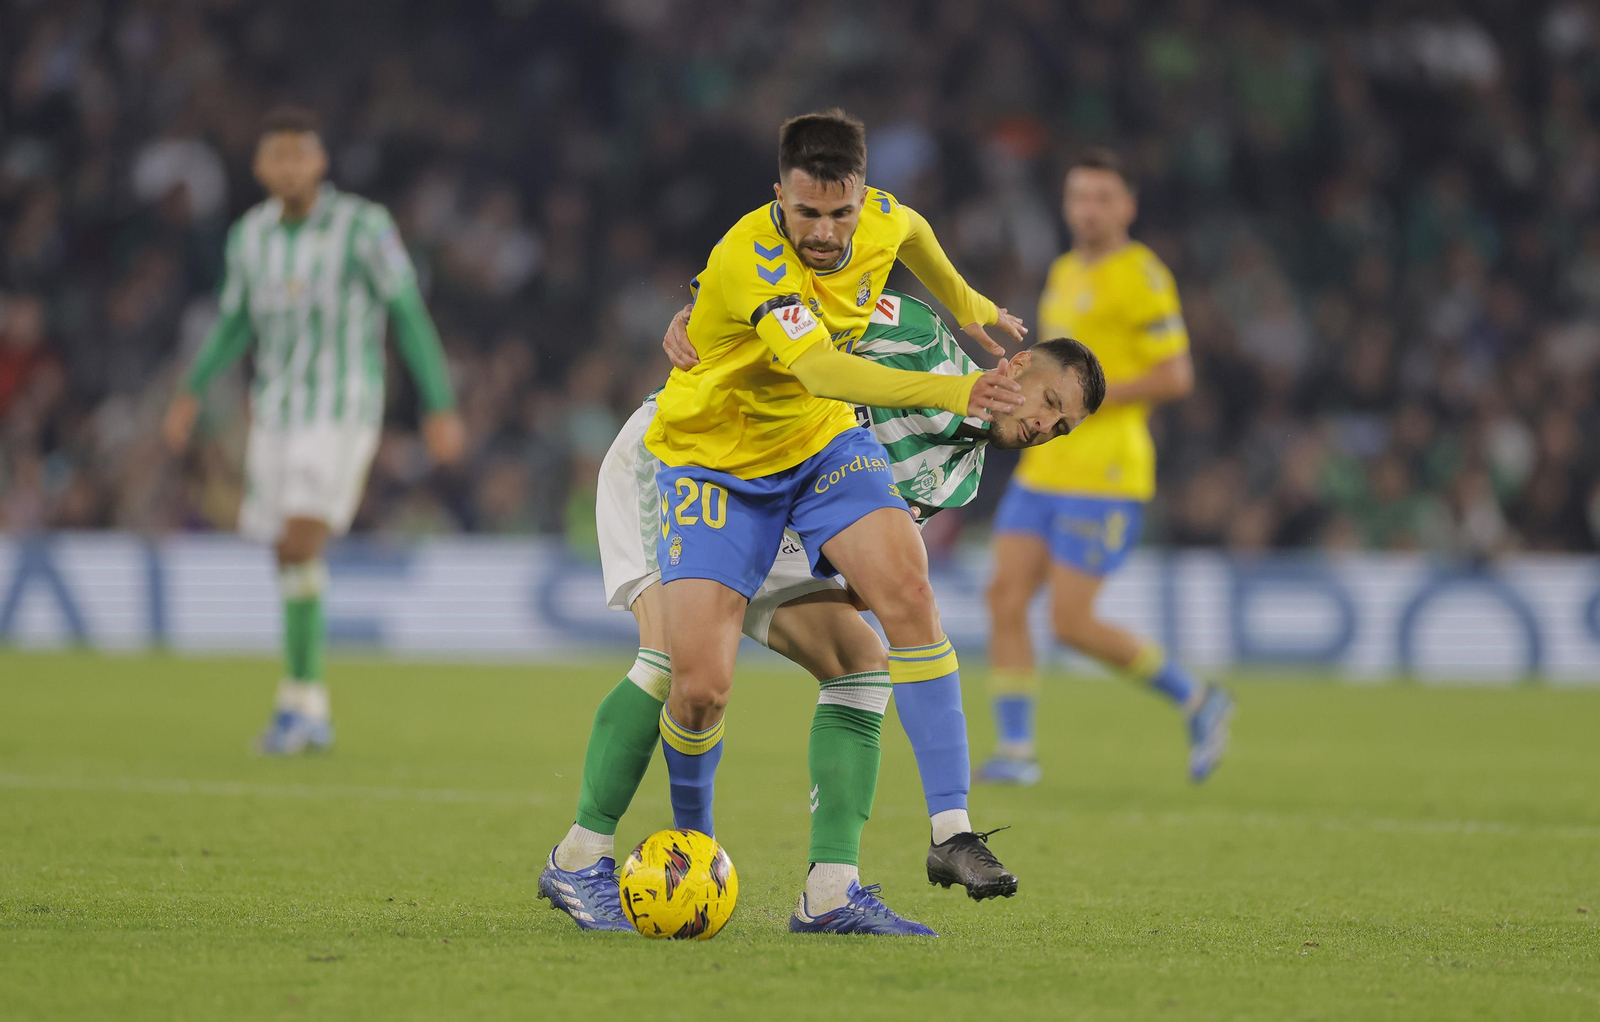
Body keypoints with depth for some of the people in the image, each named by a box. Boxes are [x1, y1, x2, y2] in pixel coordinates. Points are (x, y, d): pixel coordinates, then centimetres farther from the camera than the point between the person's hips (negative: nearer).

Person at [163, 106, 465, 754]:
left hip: (343, 414, -5)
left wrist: (441, 407, -7)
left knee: (300, 548, -20)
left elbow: (409, 315, -6)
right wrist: (191, 394, 5)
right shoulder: (250, 234, 4)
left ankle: (300, 698, -14)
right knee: (289, 559, 8)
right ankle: (313, 719, 20)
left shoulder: (363, 226, -11)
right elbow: (235, 322, 16)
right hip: (276, 413, 5)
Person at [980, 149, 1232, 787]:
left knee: (1072, 622, -10)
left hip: (1103, 477, -8)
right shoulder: (1064, 273, 17)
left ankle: (1196, 701, 7)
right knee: (1005, 599, -4)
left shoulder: (1140, 275, -10)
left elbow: (1175, 376, -14)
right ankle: (1015, 751, 0)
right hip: (1043, 470, 8)